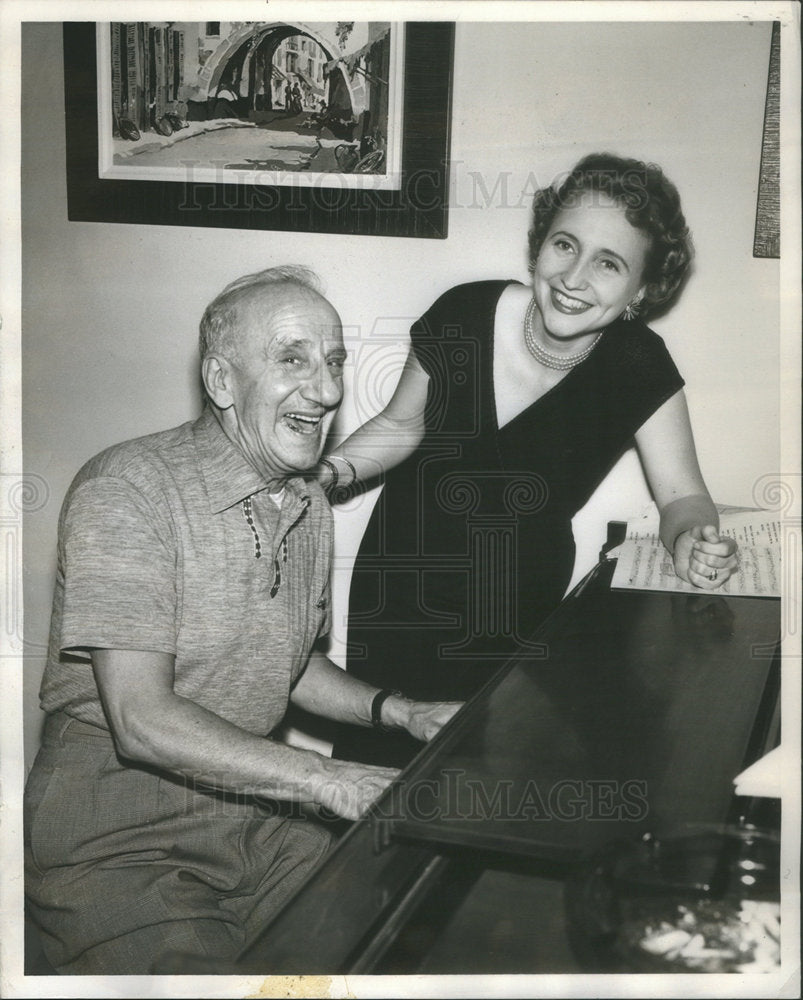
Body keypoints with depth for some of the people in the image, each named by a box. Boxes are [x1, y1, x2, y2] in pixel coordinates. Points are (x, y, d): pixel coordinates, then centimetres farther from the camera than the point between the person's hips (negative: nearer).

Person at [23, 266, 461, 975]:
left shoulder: (310, 507, 7)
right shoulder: (126, 491, -19)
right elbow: (141, 721, -24)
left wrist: (399, 712, 2)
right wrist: (331, 780, -25)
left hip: (254, 808, 7)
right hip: (120, 836, -6)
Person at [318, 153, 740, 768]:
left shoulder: (639, 369, -15)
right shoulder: (464, 316, -15)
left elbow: (681, 494, -10)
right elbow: (402, 425, 0)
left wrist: (692, 540, -33)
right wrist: (332, 471, -17)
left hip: (516, 605, 0)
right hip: (400, 580, 1)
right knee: (375, 754, 9)